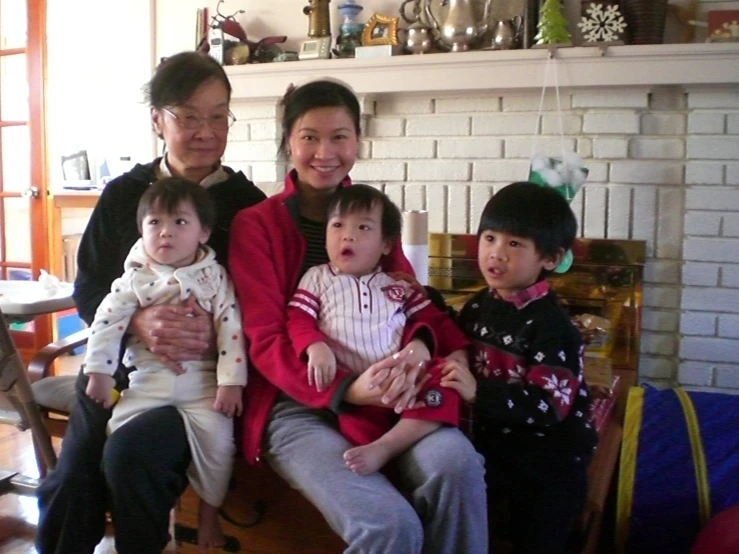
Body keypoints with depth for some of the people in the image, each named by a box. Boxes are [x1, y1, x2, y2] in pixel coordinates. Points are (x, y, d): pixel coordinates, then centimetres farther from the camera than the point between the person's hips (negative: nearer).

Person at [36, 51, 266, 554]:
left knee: (130, 453, -29)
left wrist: (217, 333, -23)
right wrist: (138, 322, -17)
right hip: (117, 367, 3)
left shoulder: (246, 202, 0)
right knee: (70, 487, -16)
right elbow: (87, 290, 4)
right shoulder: (124, 193, 7)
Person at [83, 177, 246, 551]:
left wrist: (231, 381, -14)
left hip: (202, 380, -2)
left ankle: (208, 514, 6)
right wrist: (99, 373, -4)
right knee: (120, 432, -13)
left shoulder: (214, 276, -1)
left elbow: (231, 328, -7)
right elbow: (106, 323, 2)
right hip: (147, 379, 2)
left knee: (216, 436, -20)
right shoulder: (135, 279, 3)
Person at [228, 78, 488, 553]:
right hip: (298, 403, -3)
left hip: (384, 394, 4)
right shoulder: (255, 225, 2)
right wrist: (344, 388, -23)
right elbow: (266, 342, -5)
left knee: (458, 465, -29)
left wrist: (420, 344, -15)